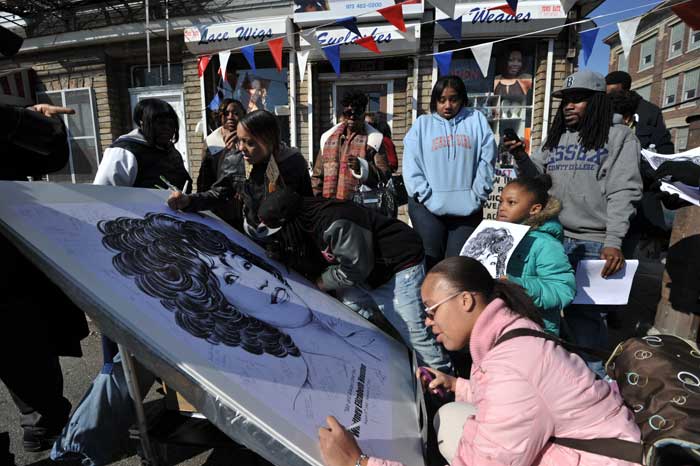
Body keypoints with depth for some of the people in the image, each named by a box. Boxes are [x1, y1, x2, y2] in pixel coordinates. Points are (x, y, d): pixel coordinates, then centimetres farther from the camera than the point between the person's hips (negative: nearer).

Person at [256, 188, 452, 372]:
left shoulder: (334, 225, -32)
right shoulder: (309, 222, -1)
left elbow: (357, 268, -24)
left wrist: (320, 283, -13)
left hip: (401, 267, -9)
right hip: (370, 274, 10)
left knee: (415, 333, -6)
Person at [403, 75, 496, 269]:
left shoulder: (476, 120, 10)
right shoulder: (422, 124, 8)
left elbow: (486, 161, 4)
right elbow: (411, 166, -1)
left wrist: (476, 197, -3)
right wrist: (427, 197, -9)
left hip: (466, 209, 1)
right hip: (428, 207, -1)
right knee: (431, 258, 1)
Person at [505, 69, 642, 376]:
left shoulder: (619, 136, 1)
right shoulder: (555, 138, 16)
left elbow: (623, 192, -8)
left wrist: (613, 242, -17)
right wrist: (520, 156, -3)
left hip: (593, 244, -5)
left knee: (584, 315, 1)